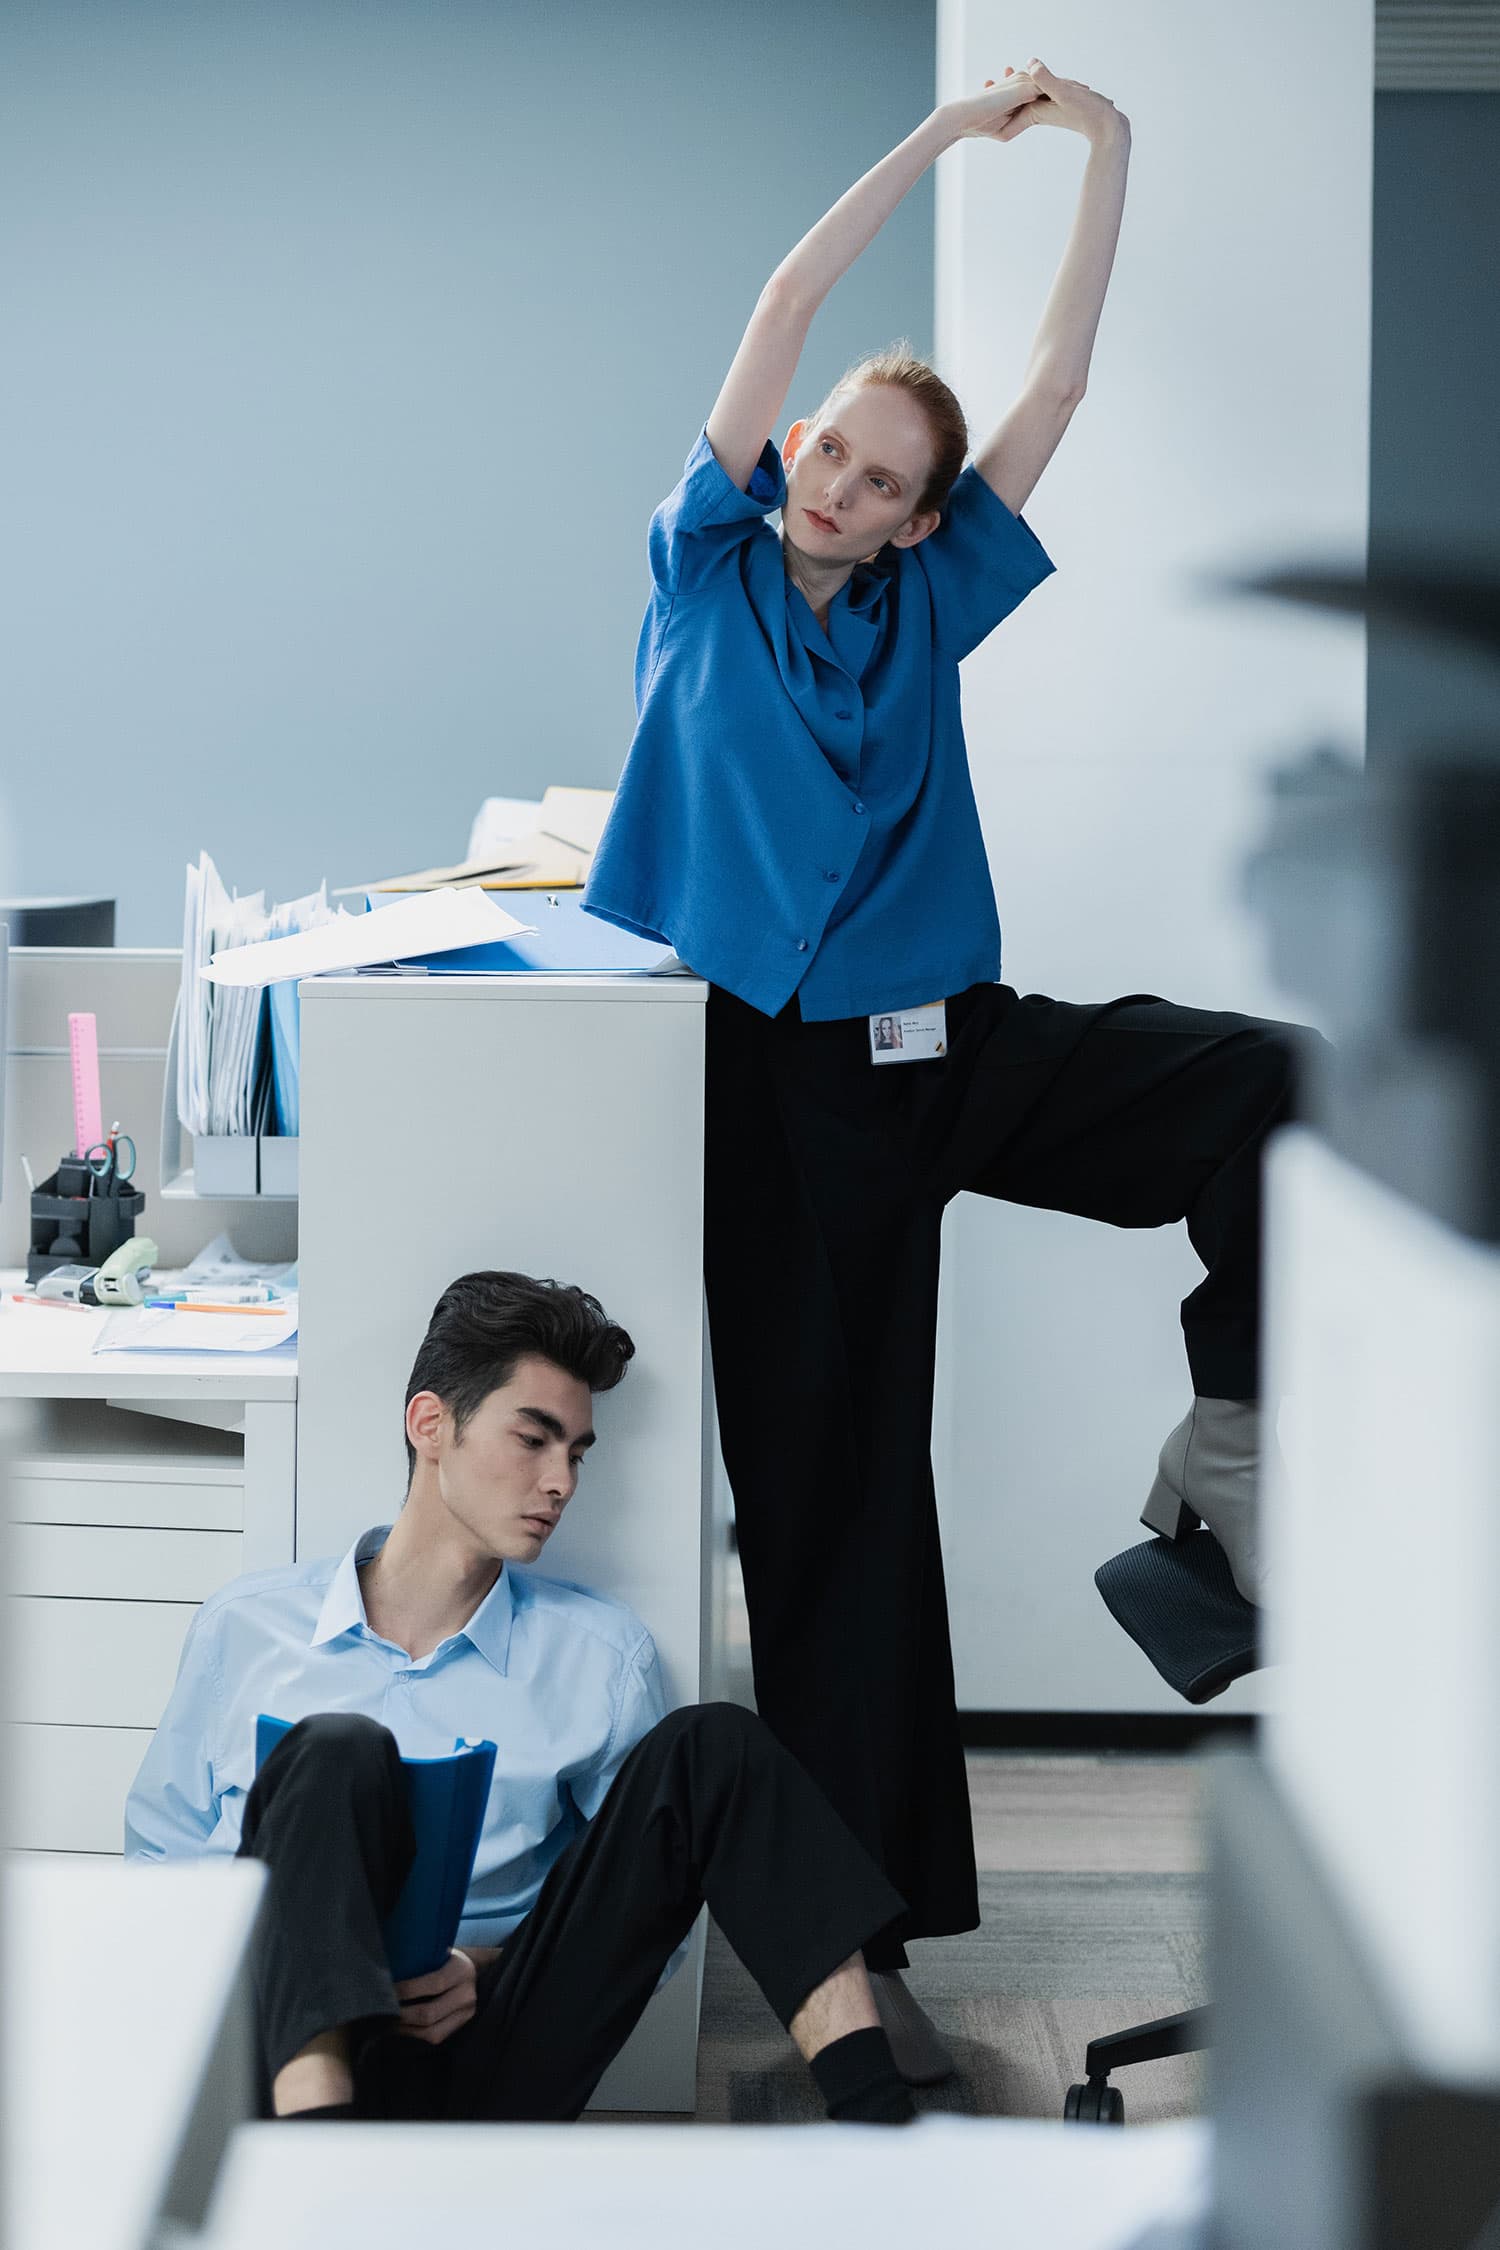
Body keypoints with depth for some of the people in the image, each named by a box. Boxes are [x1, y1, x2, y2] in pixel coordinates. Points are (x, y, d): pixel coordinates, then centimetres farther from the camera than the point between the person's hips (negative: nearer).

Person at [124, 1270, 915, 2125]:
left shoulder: (601, 1654, 14)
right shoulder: (246, 1627, 13)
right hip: (293, 2050, -1)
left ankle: (877, 2115, -27)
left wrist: (488, 1967, -5)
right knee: (338, 1754, -29)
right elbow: (158, 1852, 19)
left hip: (479, 2069, 1)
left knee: (710, 1750, -11)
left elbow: (644, 1904, 15)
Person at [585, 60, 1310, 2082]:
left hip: (953, 1043, 3)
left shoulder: (926, 606, 9)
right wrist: (955, 124, -2)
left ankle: (1228, 1442, -5)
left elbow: (1061, 381, 7)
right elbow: (787, 304, -4)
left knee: (1262, 1081, -24)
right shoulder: (710, 570, 4)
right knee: (830, 1486, 0)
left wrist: (1109, 157, 3)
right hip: (782, 1075, -2)